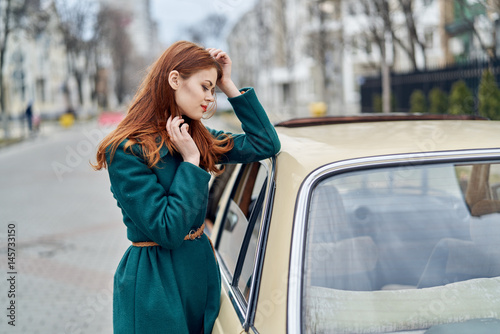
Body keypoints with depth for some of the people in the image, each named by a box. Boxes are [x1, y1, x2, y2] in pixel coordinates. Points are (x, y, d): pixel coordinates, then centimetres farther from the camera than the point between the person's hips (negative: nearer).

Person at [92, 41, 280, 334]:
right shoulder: (127, 151, -18)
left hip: (204, 272, 7)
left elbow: (265, 144, 4)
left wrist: (230, 86, 0)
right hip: (156, 285, -7)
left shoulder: (197, 138, 4)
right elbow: (167, 232, -22)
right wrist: (190, 162, -19)